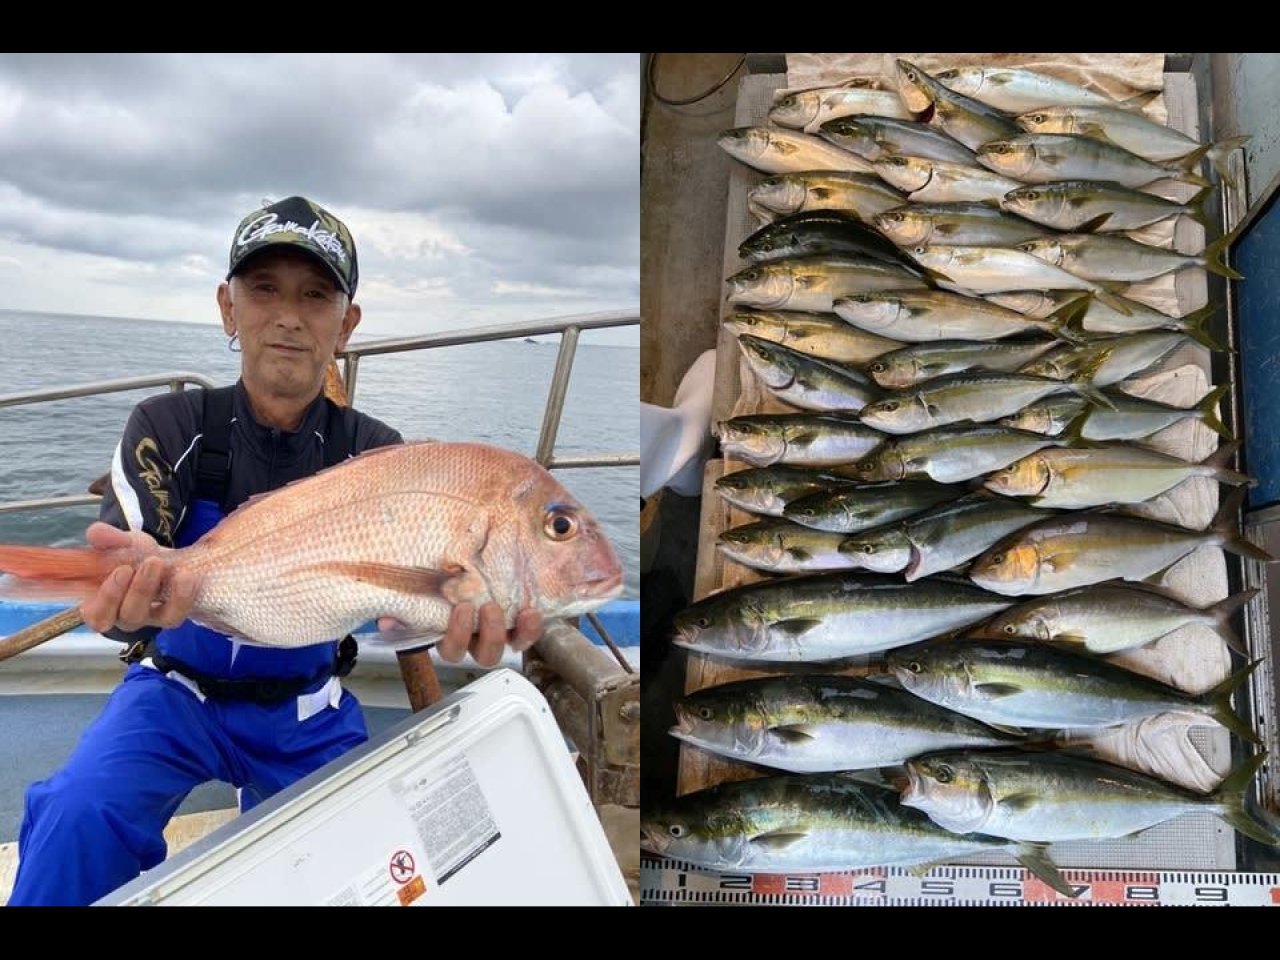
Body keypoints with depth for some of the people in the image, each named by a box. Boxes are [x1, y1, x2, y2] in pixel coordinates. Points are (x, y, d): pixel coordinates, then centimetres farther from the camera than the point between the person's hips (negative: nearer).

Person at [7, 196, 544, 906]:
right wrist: (133, 589, -51)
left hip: (306, 713, 2)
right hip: (178, 690, -1)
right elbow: (120, 553, -24)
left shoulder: (374, 454, -8)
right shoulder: (170, 427, -10)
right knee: (80, 817, -27)